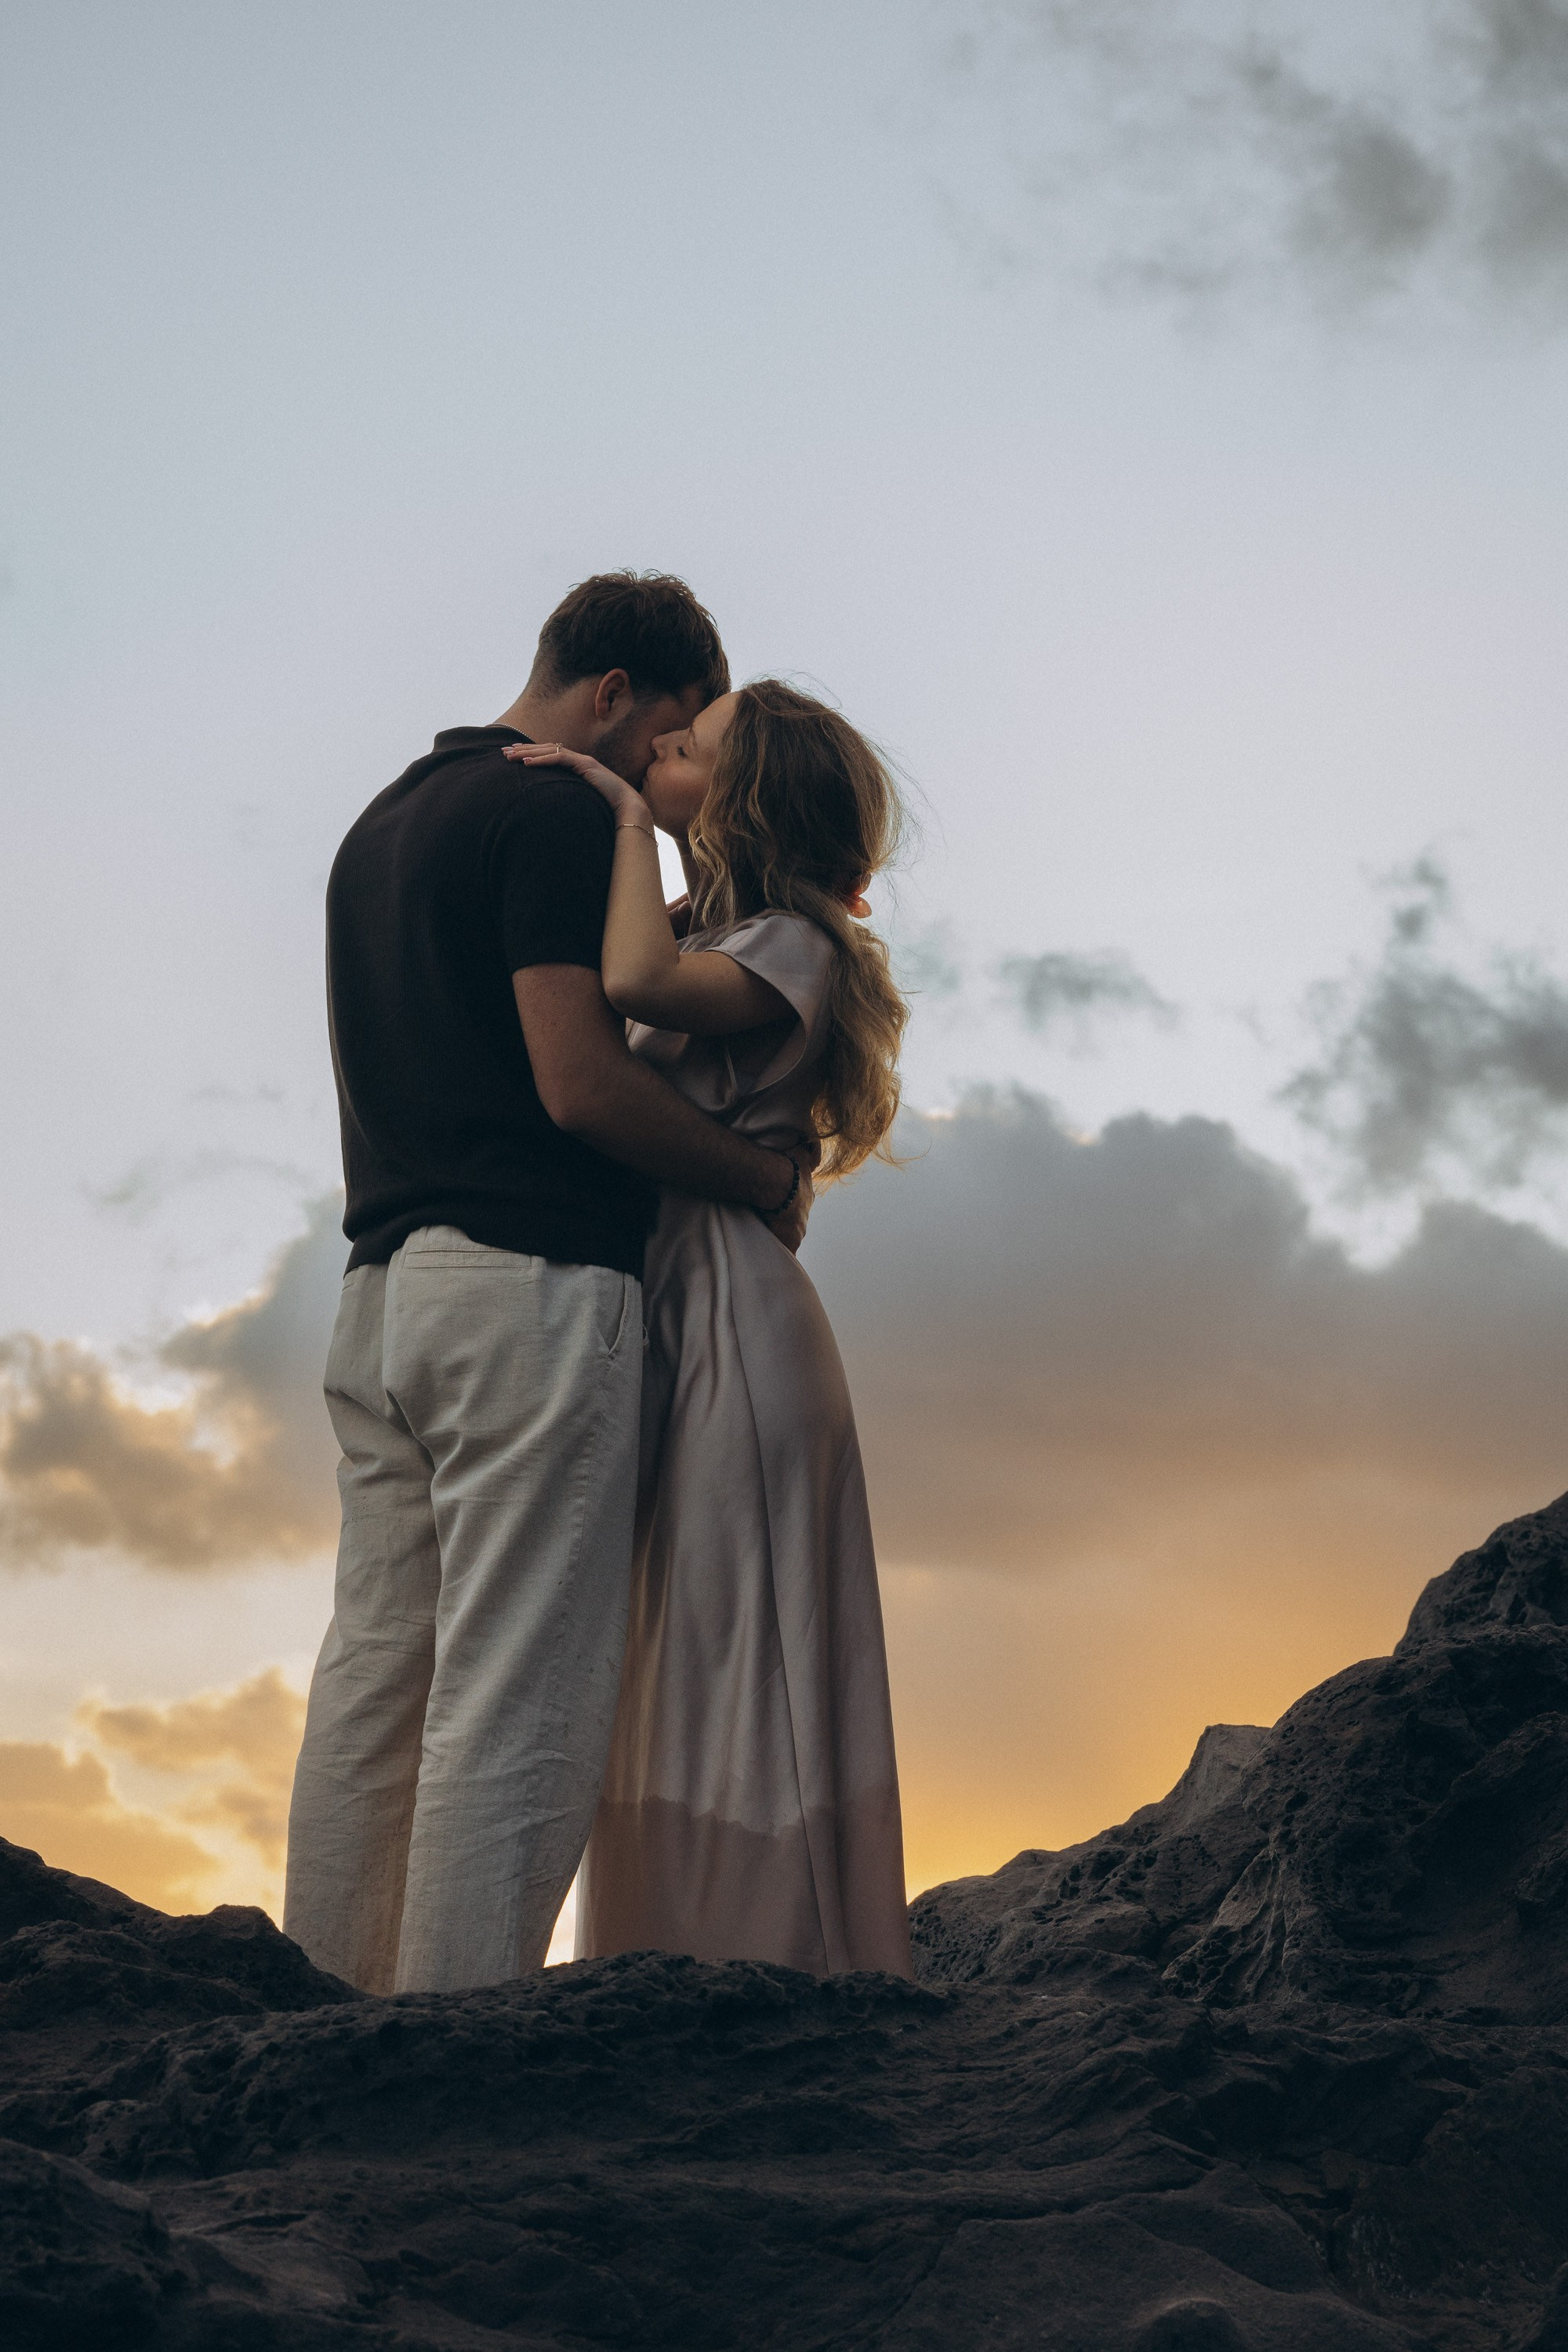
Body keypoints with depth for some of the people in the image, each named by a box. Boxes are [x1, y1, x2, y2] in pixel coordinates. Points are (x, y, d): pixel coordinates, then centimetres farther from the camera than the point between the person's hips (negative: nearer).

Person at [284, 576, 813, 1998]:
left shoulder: (382, 823, 22)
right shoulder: (560, 813, -8)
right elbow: (581, 1085, -16)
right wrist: (767, 1182, -3)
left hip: (383, 1282, 9)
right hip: (530, 1281, -9)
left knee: (373, 1670, 10)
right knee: (518, 1694, -7)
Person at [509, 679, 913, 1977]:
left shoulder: (789, 947, -6)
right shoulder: (708, 941, 21)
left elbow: (636, 984, -24)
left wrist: (629, 812, -12)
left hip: (734, 1332, -9)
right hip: (668, 1332, 9)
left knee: (730, 1667, -9)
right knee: (674, 1681, 9)